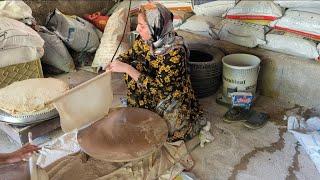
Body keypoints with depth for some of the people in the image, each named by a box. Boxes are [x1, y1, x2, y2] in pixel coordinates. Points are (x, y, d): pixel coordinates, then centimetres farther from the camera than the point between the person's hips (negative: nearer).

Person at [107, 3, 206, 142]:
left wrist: (127, 69, -35)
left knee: (175, 132, -20)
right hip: (152, 93, 5)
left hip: (174, 94, -5)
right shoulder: (144, 39, -14)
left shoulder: (175, 51, -32)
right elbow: (131, 54, 6)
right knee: (134, 65, -17)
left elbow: (159, 86, -32)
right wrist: (117, 63, -16)